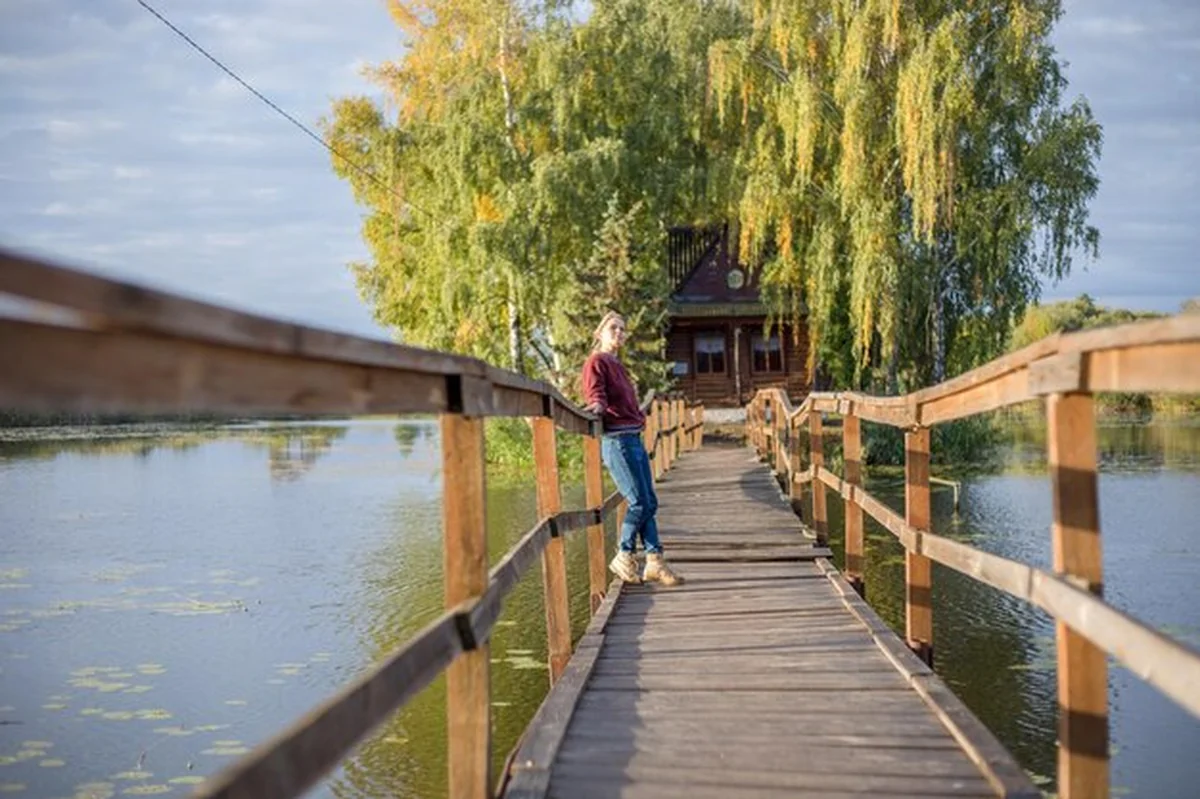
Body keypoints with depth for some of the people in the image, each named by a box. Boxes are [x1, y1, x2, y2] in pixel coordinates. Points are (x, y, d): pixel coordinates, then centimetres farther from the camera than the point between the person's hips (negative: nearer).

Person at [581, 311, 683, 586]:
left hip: (635, 439, 9)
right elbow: (595, 393, -21)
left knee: (649, 503, 6)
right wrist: (597, 406, -38)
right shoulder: (596, 362, -5)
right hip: (616, 440, -9)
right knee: (639, 502, -10)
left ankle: (655, 562, 9)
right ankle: (624, 558, 5)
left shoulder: (618, 366, 23)